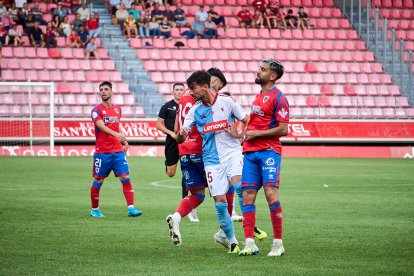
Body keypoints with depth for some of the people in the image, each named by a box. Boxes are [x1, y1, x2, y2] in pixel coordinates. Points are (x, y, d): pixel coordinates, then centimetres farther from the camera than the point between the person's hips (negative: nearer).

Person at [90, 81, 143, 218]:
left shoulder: (117, 109, 13)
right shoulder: (97, 110, -5)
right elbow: (101, 126, -23)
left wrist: (125, 142, 14)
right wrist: (115, 134, -39)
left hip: (118, 151, 4)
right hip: (102, 152, -4)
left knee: (126, 178, -7)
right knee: (98, 181, 5)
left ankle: (131, 208, -10)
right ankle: (94, 209, 20)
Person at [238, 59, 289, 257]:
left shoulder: (278, 98, -7)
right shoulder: (259, 97, 20)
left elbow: (283, 129, -13)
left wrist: (256, 134, -11)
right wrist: (246, 134, 16)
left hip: (269, 151, -8)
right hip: (250, 152, 8)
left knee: (271, 193, -15)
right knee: (247, 196, 0)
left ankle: (278, 244, -9)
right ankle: (250, 244, 0)